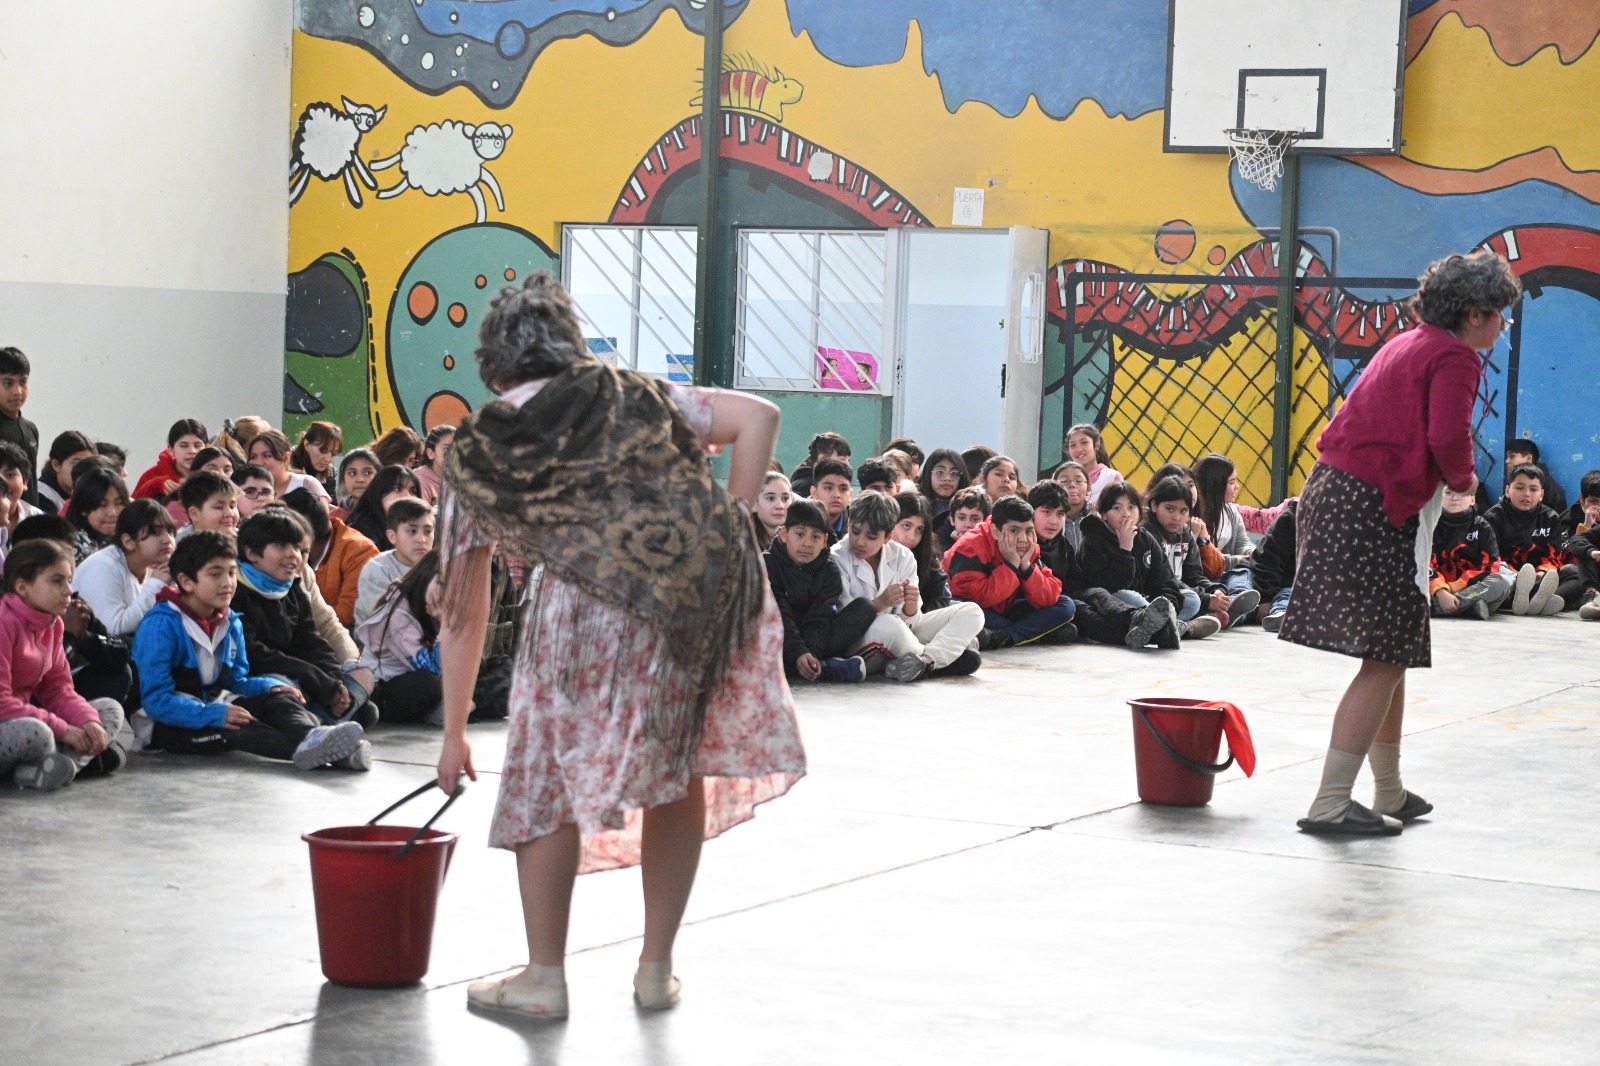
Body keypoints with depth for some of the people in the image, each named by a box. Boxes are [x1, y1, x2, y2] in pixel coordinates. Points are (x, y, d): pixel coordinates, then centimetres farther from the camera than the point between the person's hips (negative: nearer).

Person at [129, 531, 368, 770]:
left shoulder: (231, 623, 8)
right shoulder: (161, 625, -17)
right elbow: (156, 699, -22)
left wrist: (271, 686, -6)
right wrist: (215, 715, -32)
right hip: (167, 724, -8)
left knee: (278, 699, -12)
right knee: (239, 727, -33)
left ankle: (309, 736, -45)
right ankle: (304, 749, -55)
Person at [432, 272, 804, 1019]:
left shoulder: (475, 453, 21)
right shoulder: (630, 396, 24)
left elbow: (462, 614, 24)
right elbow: (757, 417, 12)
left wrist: (455, 732, 31)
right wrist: (730, 527, 12)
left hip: (583, 600, -2)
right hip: (704, 587, 3)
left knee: (546, 781, 14)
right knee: (680, 775, 18)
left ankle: (544, 977, 20)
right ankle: (657, 970, 27)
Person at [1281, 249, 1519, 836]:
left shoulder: (1404, 344, 19)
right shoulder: (1456, 357, -8)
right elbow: (1447, 437, -22)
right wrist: (1464, 479, -1)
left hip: (1332, 493, 10)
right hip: (1379, 513, -10)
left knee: (1388, 656, 18)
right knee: (1385, 661, -6)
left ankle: (1390, 793, 26)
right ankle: (1331, 803, -10)